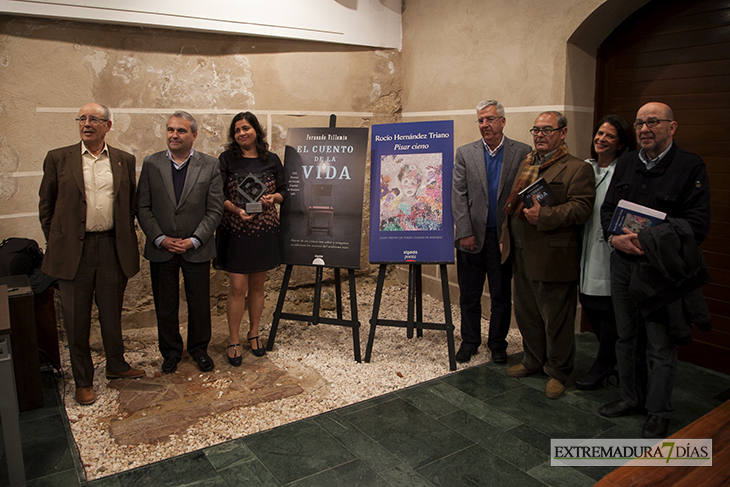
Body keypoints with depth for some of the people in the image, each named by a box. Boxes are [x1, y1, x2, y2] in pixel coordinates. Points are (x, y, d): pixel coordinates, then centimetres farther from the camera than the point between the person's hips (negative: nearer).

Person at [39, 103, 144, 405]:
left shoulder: (125, 161, 6)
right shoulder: (58, 159, 2)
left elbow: (131, 205, 10)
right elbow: (46, 207, 5)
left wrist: (125, 242, 5)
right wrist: (57, 245, 2)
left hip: (112, 248, 1)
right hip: (73, 250, -1)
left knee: (112, 313, 15)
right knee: (77, 320, 8)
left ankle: (116, 366, 35)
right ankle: (83, 381, 23)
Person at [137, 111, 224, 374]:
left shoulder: (209, 165, -3)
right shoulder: (151, 164, 1)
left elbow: (215, 210, -5)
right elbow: (143, 207, 0)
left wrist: (194, 240, -13)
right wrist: (160, 238, -10)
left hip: (197, 250, -1)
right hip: (161, 249, 1)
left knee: (199, 303, 10)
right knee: (165, 305, 12)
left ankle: (199, 348, 31)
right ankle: (171, 351, 32)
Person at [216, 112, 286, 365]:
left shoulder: (272, 160, 6)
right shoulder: (227, 159, 0)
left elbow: (283, 190, 11)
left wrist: (272, 198, -11)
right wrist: (235, 209, -17)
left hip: (264, 230, 2)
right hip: (235, 231, -2)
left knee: (257, 285, 11)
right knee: (238, 288, -2)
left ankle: (254, 333, 29)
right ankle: (233, 340, 14)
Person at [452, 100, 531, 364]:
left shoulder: (522, 152, 0)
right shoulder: (465, 153, 4)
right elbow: (458, 195, -1)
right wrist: (464, 232, -8)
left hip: (504, 237, -1)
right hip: (471, 236, 1)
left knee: (501, 296, 11)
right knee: (469, 295, 10)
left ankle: (497, 343, 27)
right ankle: (469, 341, 27)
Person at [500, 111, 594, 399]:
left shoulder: (577, 169, -8)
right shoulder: (526, 164, 16)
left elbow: (580, 208, -18)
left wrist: (544, 216, -27)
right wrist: (506, 234, 15)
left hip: (552, 259, -7)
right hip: (521, 256, 8)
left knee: (556, 320, 6)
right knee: (526, 315, 19)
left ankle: (558, 372, 23)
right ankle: (533, 361, 38)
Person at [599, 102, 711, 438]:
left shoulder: (691, 167, -7)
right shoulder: (626, 163, 10)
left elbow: (697, 224, -12)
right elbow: (607, 208, 11)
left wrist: (647, 240, -20)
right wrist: (614, 237, -9)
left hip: (662, 269, -5)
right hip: (623, 264, 5)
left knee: (661, 346, 5)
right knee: (627, 337, 16)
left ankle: (658, 412, 23)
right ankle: (632, 398, 34)